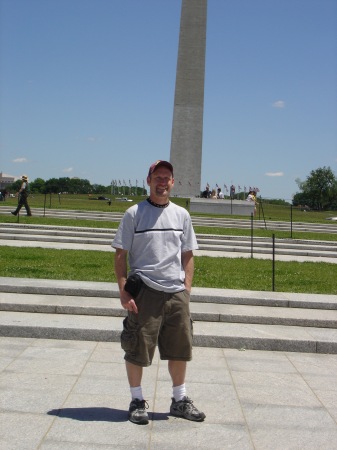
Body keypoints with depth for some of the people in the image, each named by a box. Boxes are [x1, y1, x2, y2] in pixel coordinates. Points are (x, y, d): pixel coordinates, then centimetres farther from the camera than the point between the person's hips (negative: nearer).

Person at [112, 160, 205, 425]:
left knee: (180, 349, 12)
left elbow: (188, 256, 14)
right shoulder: (134, 213, -1)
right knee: (137, 349, 3)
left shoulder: (182, 215, 11)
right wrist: (124, 291, -10)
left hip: (176, 293, 4)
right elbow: (121, 255, -2)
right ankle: (137, 401, 21)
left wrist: (187, 289, 5)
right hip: (144, 291, -4)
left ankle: (180, 400, 28)